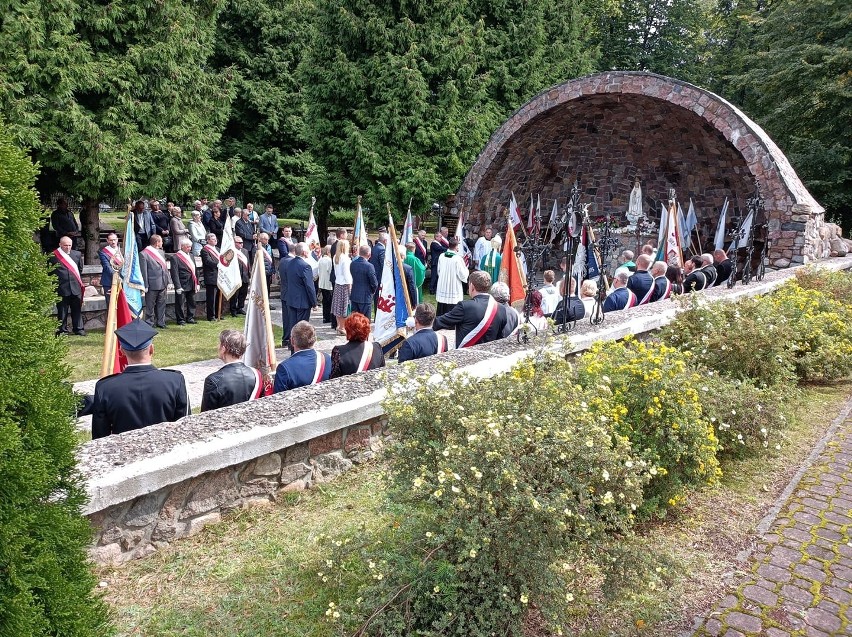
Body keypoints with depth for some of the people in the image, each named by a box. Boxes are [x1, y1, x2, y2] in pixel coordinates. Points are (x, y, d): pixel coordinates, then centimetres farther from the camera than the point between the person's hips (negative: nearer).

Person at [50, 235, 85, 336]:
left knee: (77, 309, 8)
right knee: (62, 311, 5)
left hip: (76, 287, 3)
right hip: (61, 288, -3)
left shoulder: (77, 254, 10)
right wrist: (54, 283, -1)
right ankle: (62, 330, 14)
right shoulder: (53, 256, -4)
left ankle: (78, 329, 17)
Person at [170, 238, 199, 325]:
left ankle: (190, 318, 25)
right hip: (182, 285, -7)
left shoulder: (191, 256, 13)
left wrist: (197, 283, 12)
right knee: (180, 304, 2)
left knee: (192, 303, 14)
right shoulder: (175, 257, -10)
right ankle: (180, 320, 12)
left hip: (192, 285, 7)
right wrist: (178, 286, -18)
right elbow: (174, 273, -13)